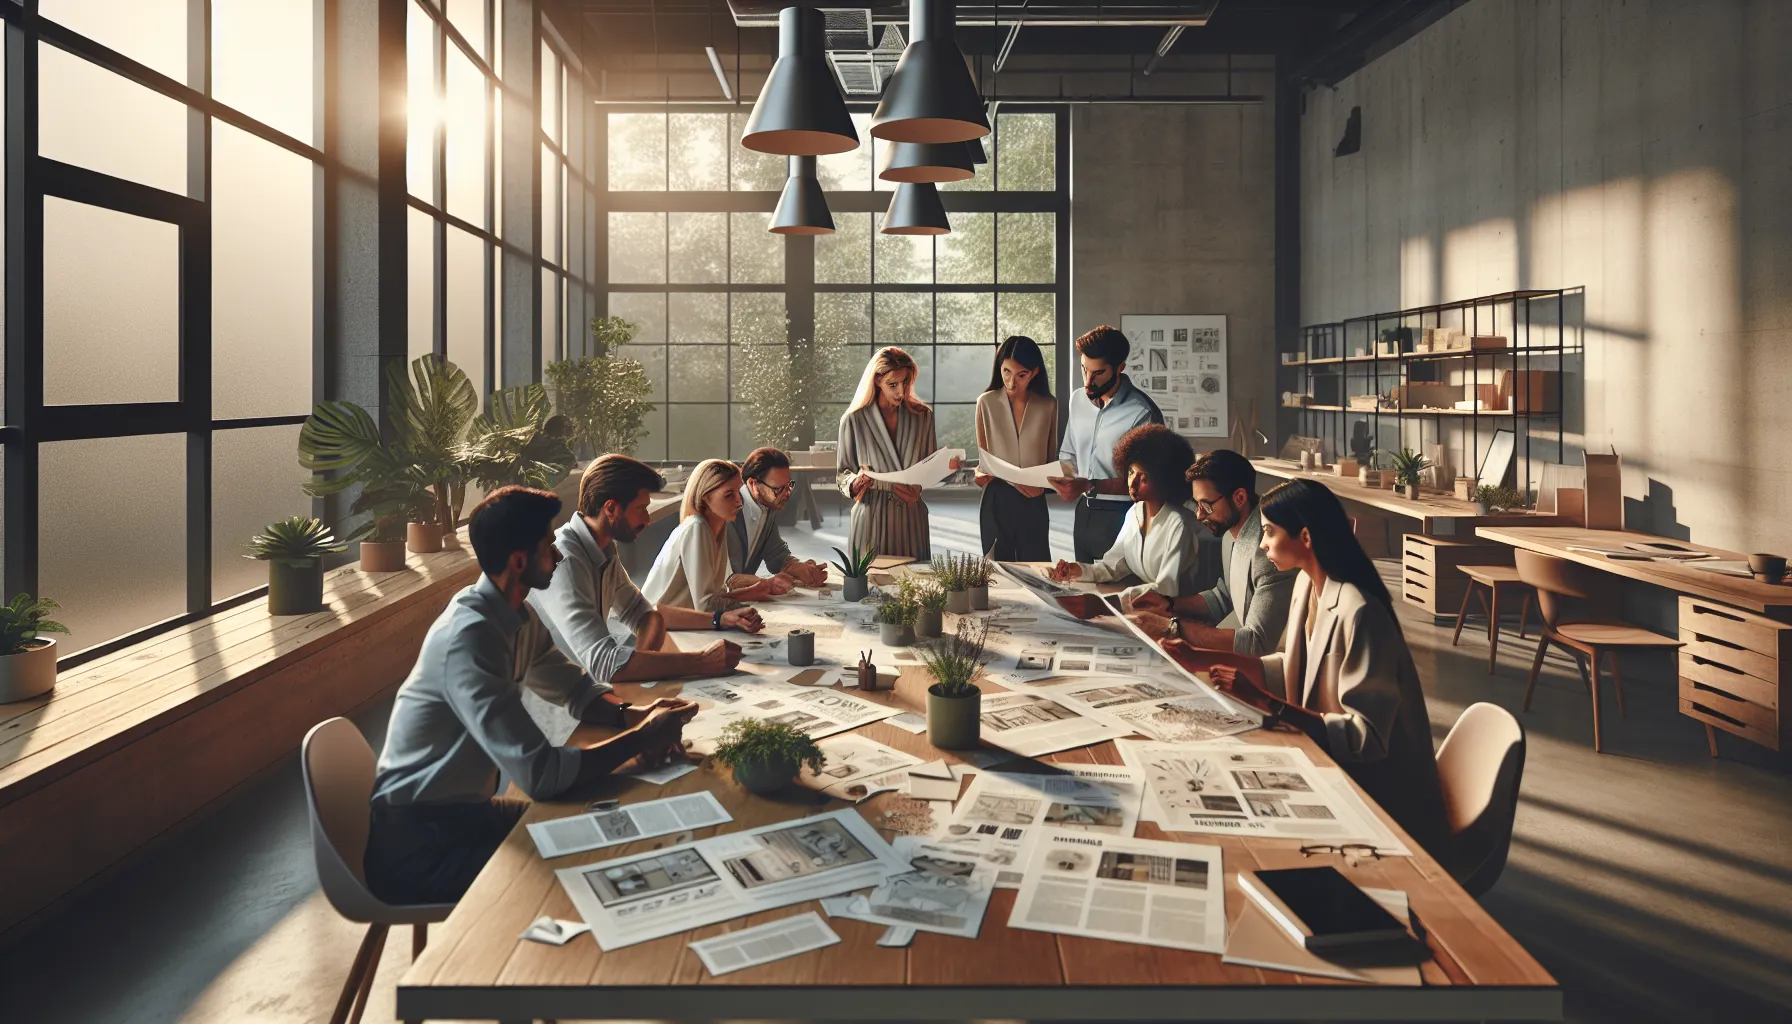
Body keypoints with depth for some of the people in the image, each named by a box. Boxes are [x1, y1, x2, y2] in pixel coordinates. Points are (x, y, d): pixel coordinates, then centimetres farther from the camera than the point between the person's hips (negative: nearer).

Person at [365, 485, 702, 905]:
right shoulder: (469, 635, -28)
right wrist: (642, 738, -21)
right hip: (417, 843, -8)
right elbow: (541, 773, -32)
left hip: (463, 809, 9)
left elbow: (576, 689, 14)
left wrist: (631, 715, -8)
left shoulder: (519, 618, 1)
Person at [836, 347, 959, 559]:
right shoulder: (854, 421, 0)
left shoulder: (923, 416, 7)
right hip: (872, 519, -2)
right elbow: (844, 476, 1)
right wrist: (888, 484, -16)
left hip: (912, 520, 2)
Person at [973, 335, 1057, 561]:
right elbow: (983, 454, 6)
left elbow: (1052, 457, 7)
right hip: (997, 499, 0)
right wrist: (982, 472, -14)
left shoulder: (1048, 406, 1)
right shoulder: (986, 403, -1)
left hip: (1034, 502, 1)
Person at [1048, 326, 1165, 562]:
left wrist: (1089, 487, -27)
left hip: (1120, 517, -6)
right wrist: (1062, 480, -5)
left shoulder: (1142, 412, -16)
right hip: (1084, 513, 6)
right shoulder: (1078, 401, 6)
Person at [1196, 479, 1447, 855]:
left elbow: (1365, 736, -27)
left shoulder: (1358, 613, -28)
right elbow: (1293, 668, 14)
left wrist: (1264, 702, -31)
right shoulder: (1306, 584, 1)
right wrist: (1199, 658, 8)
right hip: (1329, 760, 8)